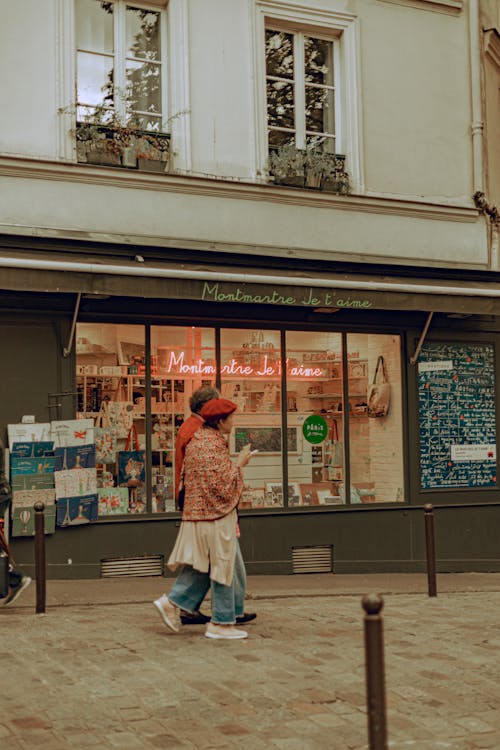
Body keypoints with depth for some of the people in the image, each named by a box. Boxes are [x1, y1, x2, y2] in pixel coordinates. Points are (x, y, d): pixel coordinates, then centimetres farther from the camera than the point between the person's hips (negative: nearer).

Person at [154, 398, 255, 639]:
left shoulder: (197, 439, 12)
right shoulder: (213, 445, -19)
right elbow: (223, 485, -22)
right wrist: (240, 463, -11)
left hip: (196, 512, 9)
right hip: (215, 515, -9)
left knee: (201, 567, 16)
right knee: (222, 567, 1)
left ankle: (172, 602, 10)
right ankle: (221, 622, 8)